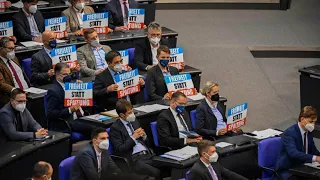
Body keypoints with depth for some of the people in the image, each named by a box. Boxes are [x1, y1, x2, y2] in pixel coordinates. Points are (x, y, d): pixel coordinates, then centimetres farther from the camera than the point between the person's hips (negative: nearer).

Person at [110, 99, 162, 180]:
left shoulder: (134, 121, 18)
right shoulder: (115, 128, -3)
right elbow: (119, 150, -9)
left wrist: (143, 135, 2)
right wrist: (133, 137, -11)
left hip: (147, 154, 7)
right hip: (134, 159, -7)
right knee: (156, 173, -28)